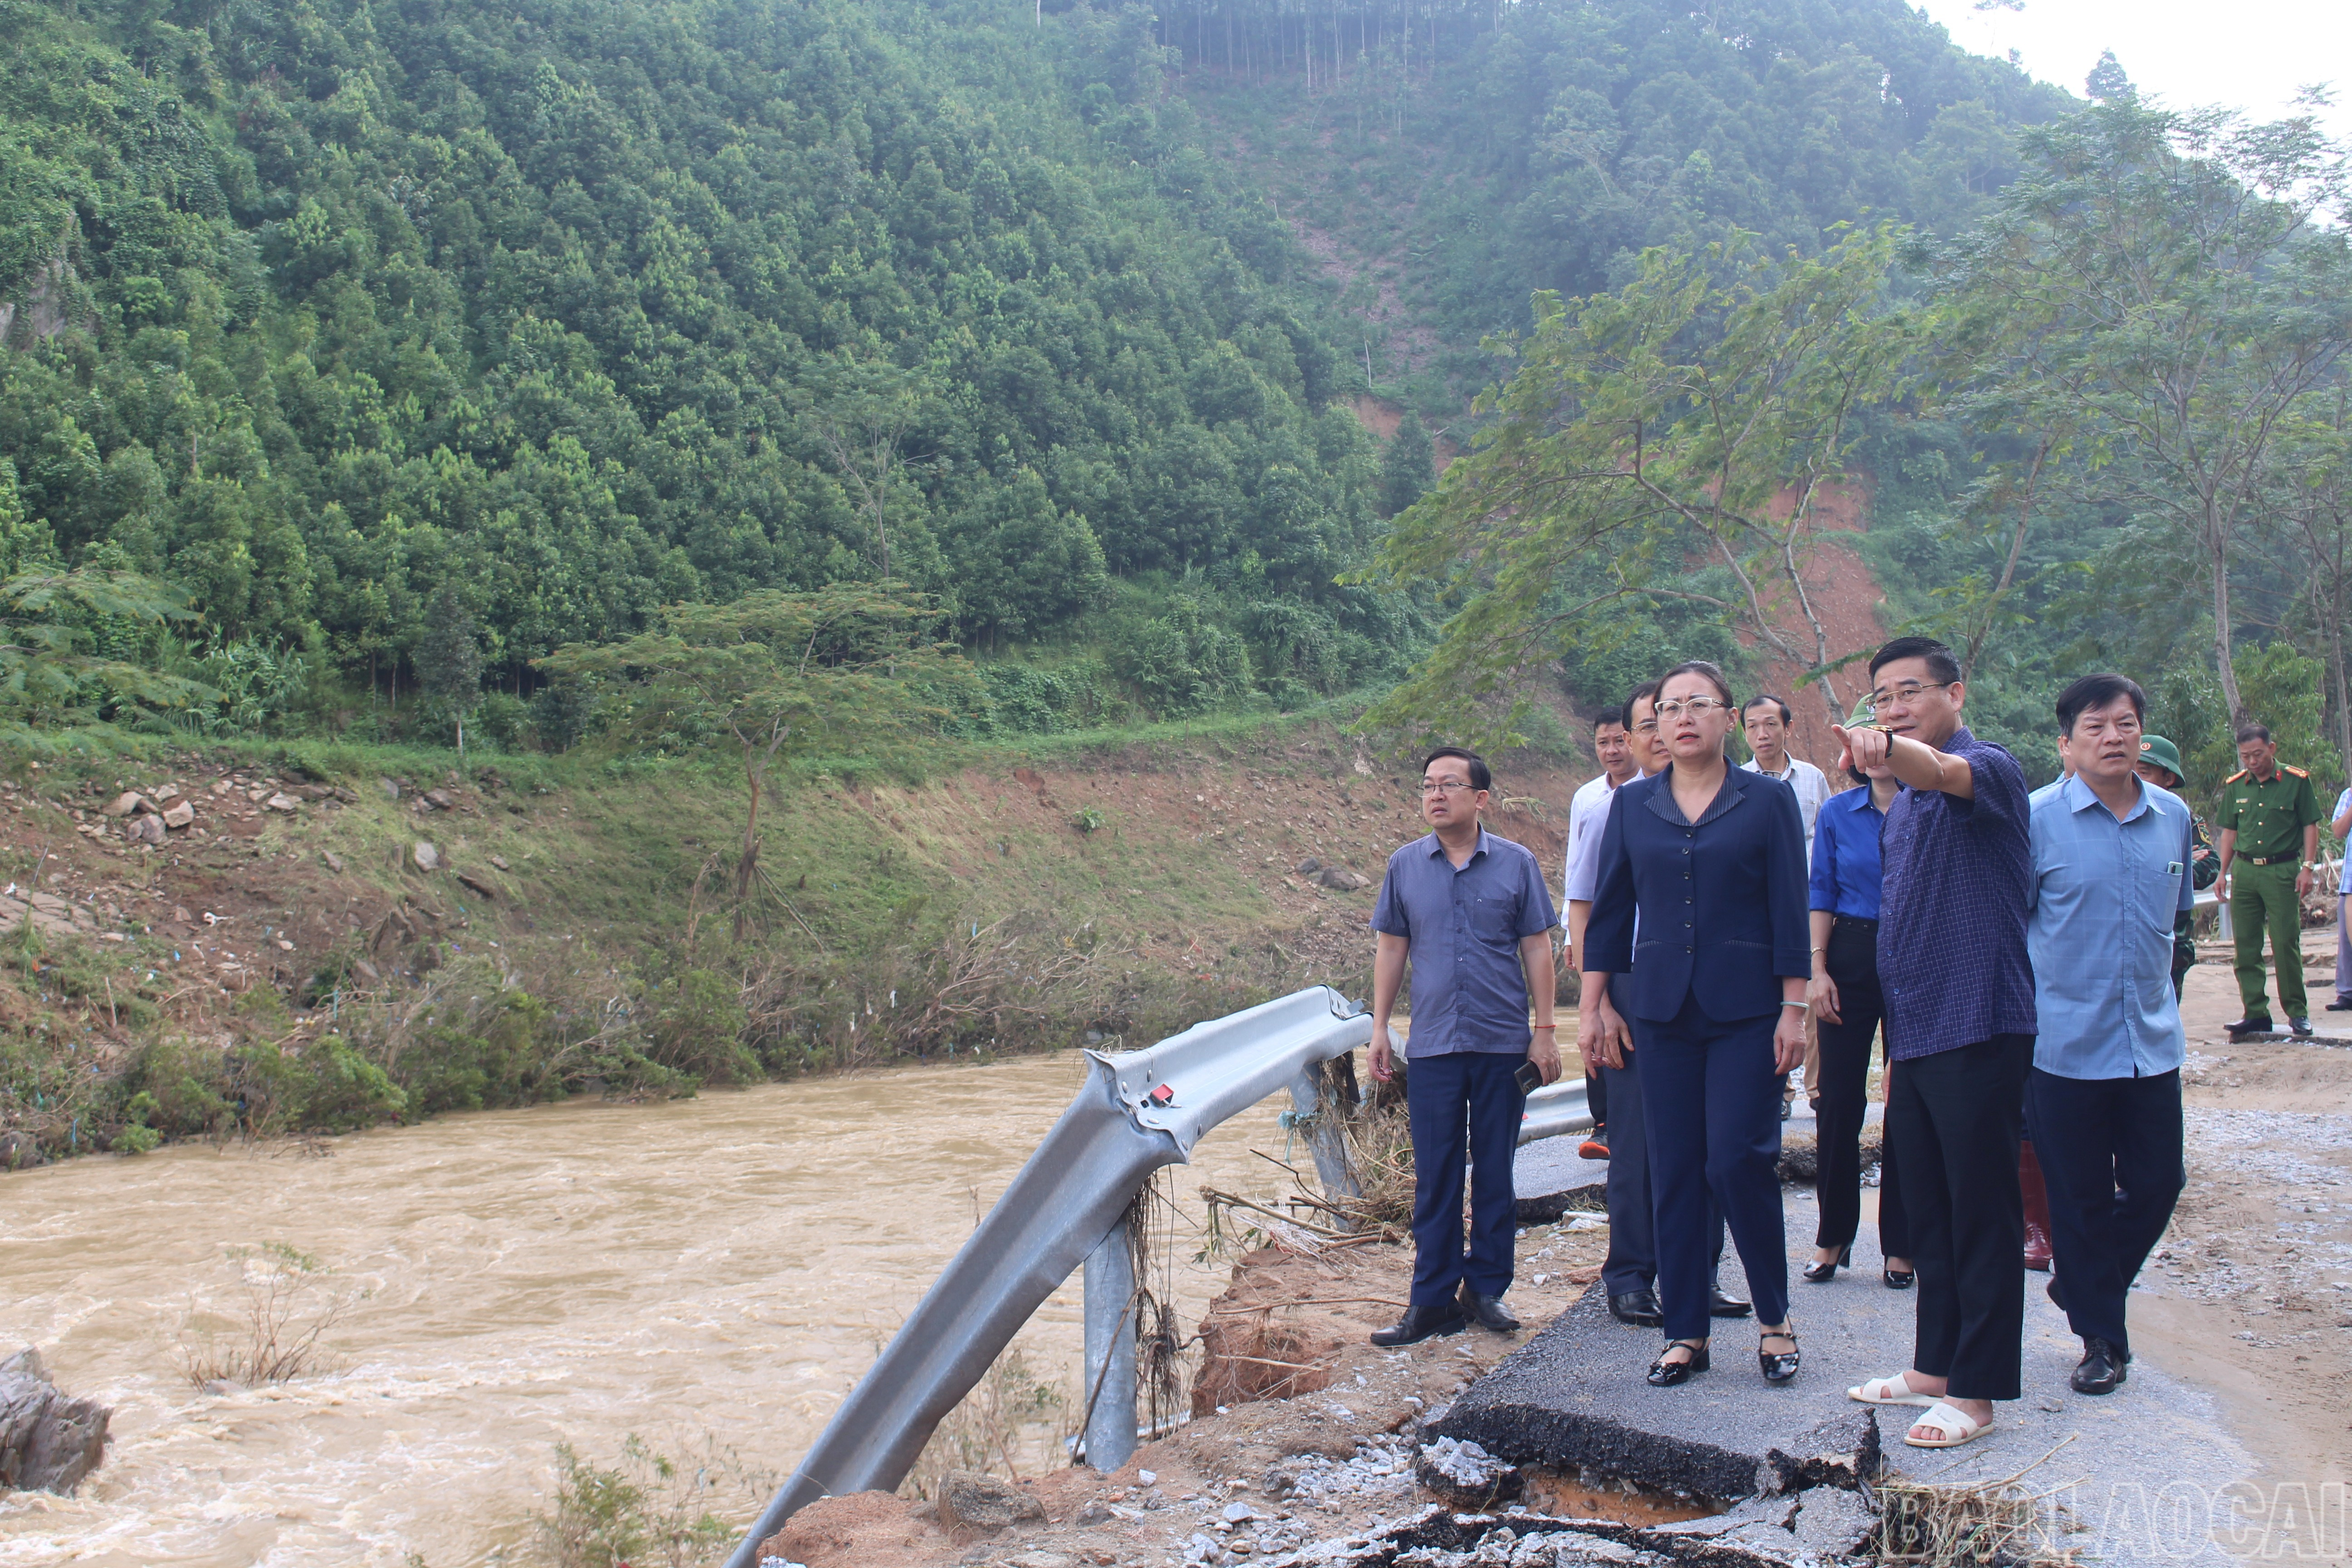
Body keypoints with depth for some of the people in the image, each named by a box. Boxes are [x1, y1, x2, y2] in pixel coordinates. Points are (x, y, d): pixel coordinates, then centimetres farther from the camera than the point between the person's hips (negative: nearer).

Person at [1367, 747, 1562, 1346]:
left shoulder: (1516, 864, 0)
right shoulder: (1405, 866, 3)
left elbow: (1537, 949, 3)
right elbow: (1390, 948, 9)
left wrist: (1545, 1031, -1)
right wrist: (1379, 1028, 5)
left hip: (1503, 1043, -1)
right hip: (1432, 1045, 1)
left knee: (1495, 1172, 8)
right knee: (1434, 1178, 4)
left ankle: (1487, 1287, 20)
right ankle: (1433, 1300, 11)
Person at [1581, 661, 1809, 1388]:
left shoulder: (1768, 799, 1)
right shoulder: (1632, 806, 8)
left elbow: (1790, 912, -1)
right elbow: (1609, 911, 10)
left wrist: (1794, 1009, -5)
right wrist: (1590, 1008, 6)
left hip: (1746, 1010, -3)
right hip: (1662, 1012, 3)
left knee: (1738, 1161, -7)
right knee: (1673, 1172, 5)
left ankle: (1775, 1318, 13)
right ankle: (1685, 1332, 15)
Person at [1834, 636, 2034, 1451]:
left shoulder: (1989, 768, -9)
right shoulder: (1902, 804, 17)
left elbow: (1944, 773, -34)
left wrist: (1889, 748, -55)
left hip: (1979, 1031, -8)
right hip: (1914, 1034, 9)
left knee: (1982, 1213, -1)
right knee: (1927, 1208, 15)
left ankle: (1976, 1391, 7)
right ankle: (1936, 1364, 27)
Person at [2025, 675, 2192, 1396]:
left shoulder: (2173, 816, 4)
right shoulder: (2036, 818, -9)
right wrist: (2030, 1002, -3)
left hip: (2153, 1042, 4)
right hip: (2066, 1043, -4)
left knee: (2158, 1182, 8)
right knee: (2080, 1197, 5)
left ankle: (2083, 1283, 34)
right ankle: (2100, 1337, 21)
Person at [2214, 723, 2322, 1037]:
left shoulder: (2296, 782, -1)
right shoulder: (2234, 787, 9)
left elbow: (2310, 826, 1)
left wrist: (2307, 867, -8)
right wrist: (2223, 873, 10)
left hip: (2282, 870, -4)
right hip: (2244, 870, 4)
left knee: (2286, 943, -4)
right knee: (2246, 946, 4)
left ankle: (2297, 1012, 8)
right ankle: (2255, 1013, 10)